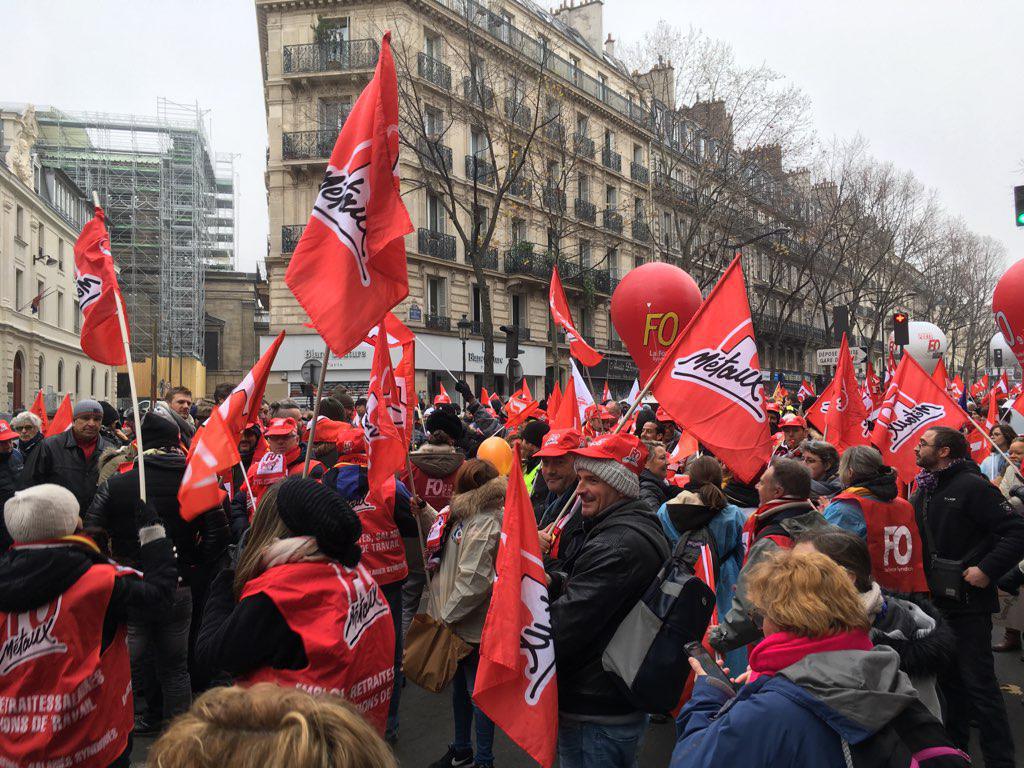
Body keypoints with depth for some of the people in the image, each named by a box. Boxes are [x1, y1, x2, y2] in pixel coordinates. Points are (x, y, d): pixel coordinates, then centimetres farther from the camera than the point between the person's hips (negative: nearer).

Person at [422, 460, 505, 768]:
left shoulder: (484, 525, -26)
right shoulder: (469, 514, 4)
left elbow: (473, 582, -28)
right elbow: (445, 533, 23)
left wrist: (446, 615, -18)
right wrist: (424, 510, 9)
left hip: (472, 626, -10)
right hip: (457, 620, 10)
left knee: (477, 690, 5)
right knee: (460, 685, 23)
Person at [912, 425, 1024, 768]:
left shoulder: (972, 486, -14)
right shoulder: (924, 493, 10)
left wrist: (987, 569, -23)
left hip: (968, 603, -8)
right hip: (936, 601, 8)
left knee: (979, 682, -4)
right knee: (949, 678, 18)